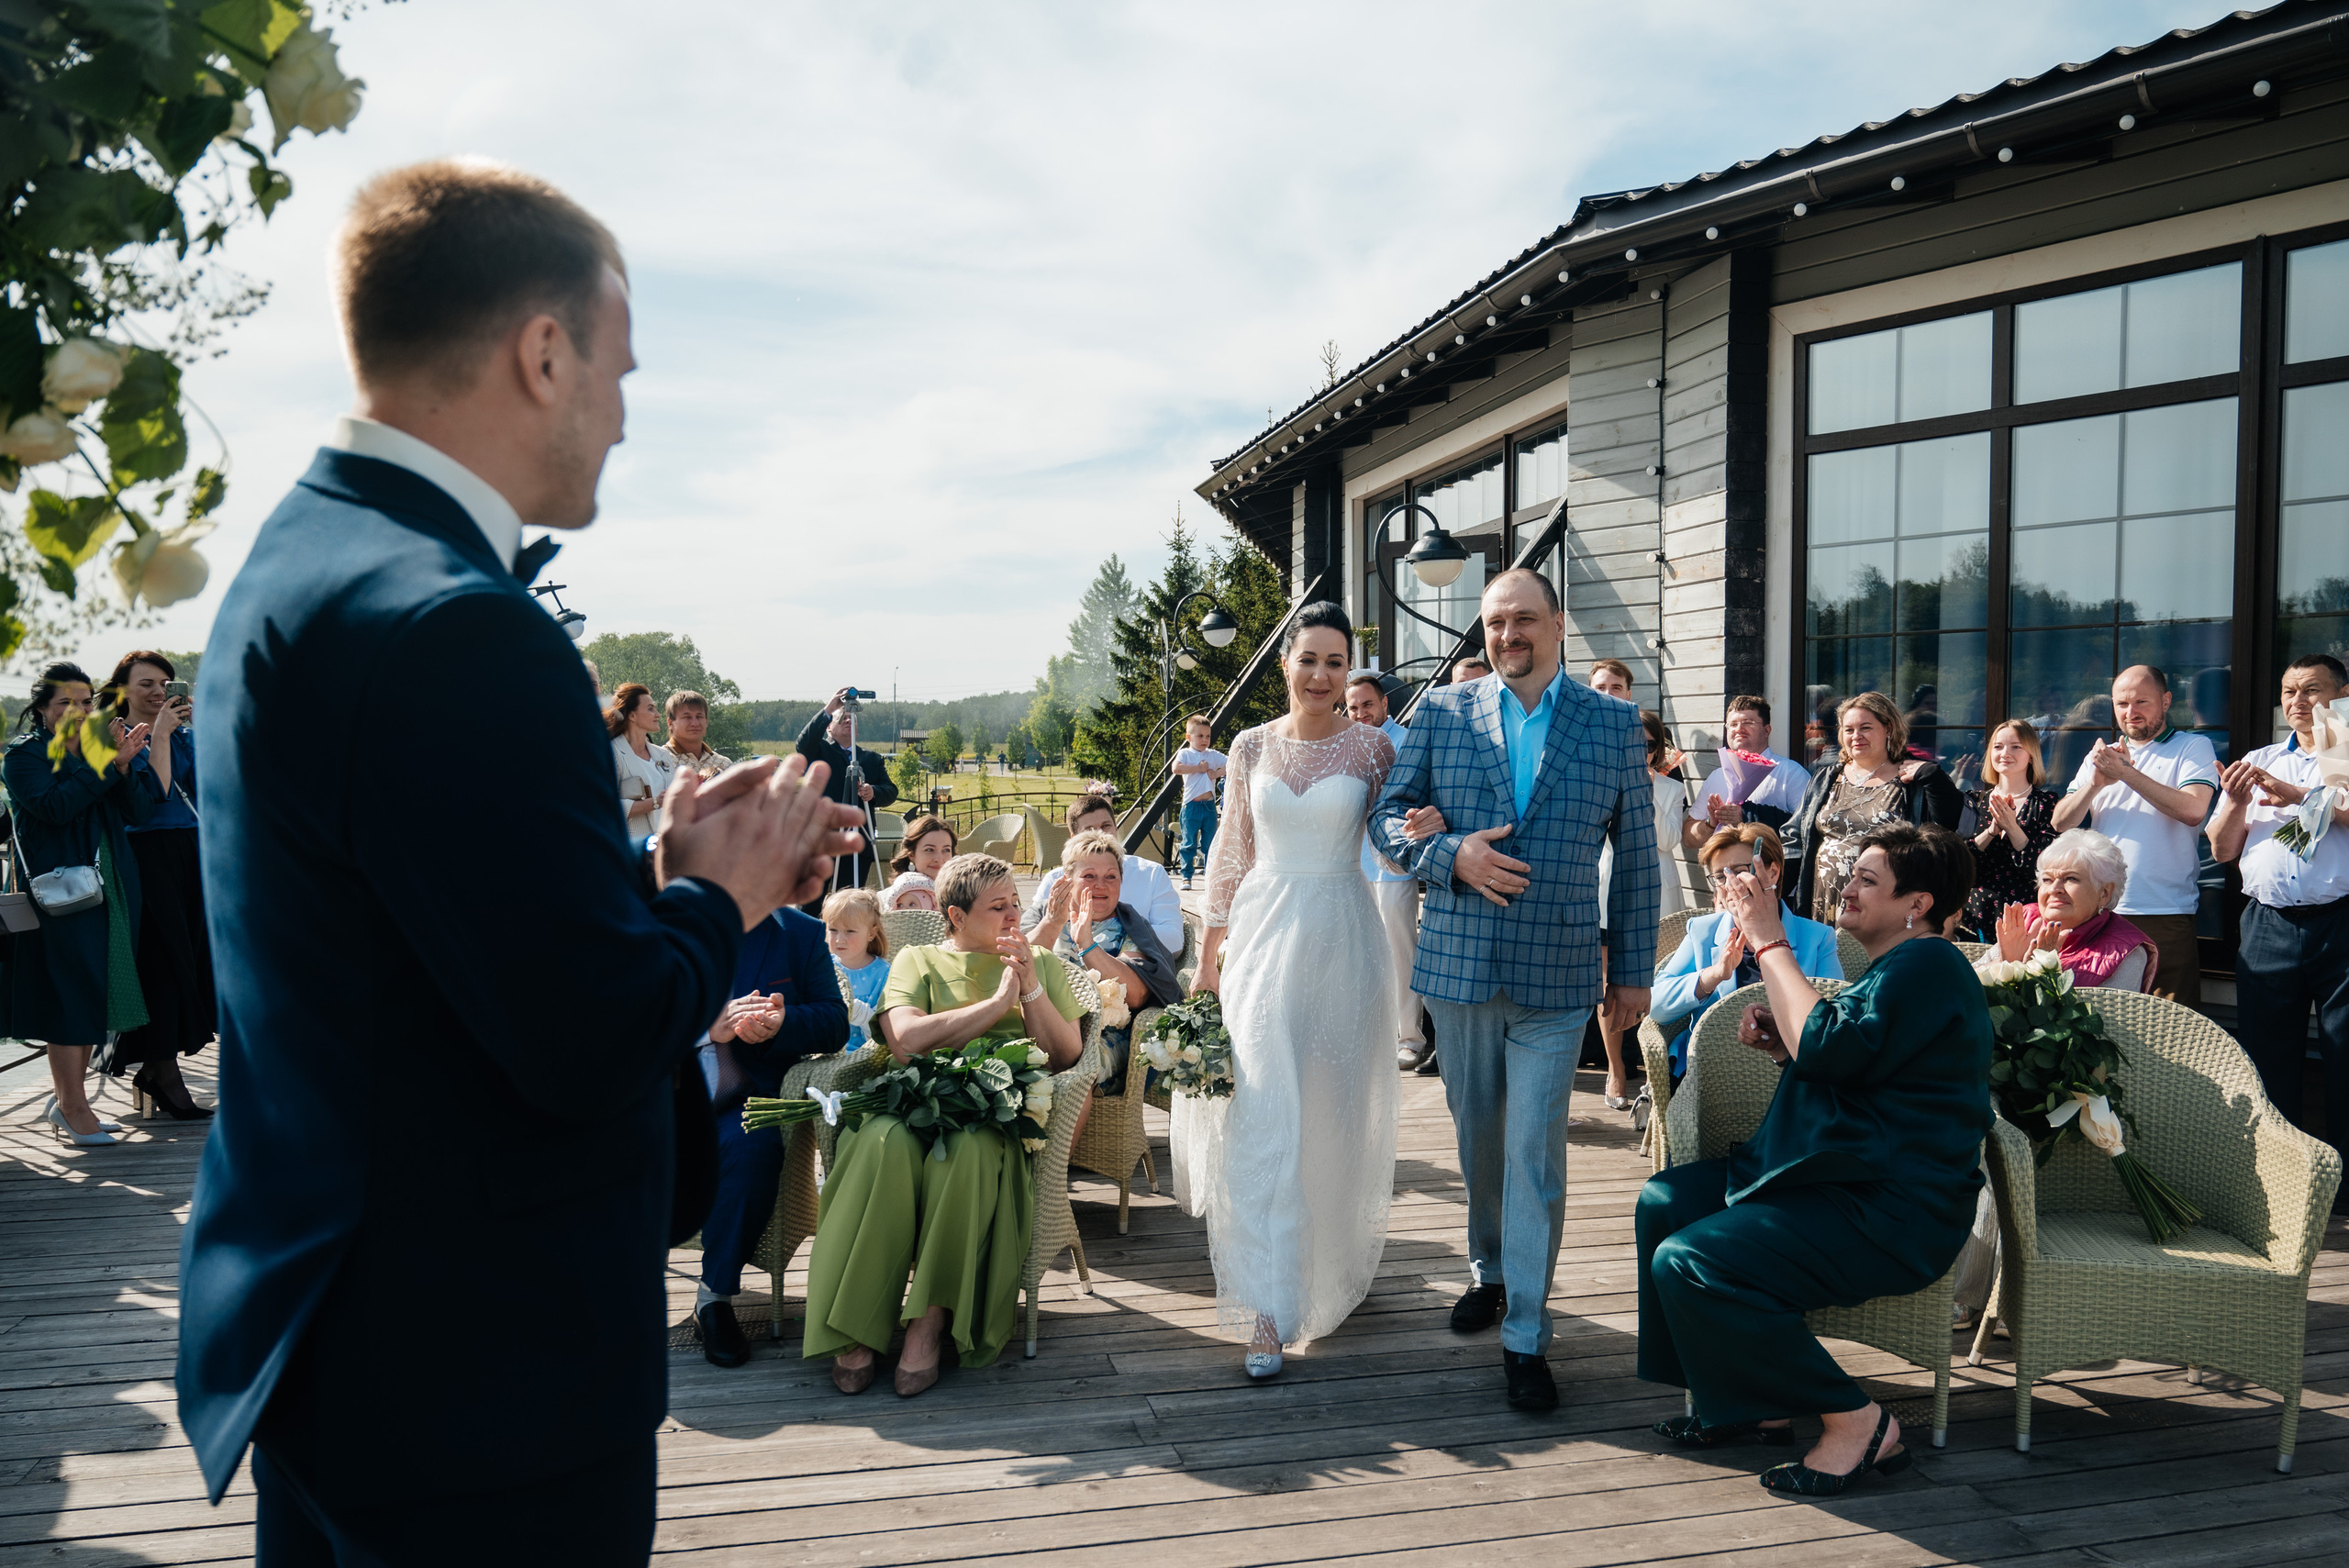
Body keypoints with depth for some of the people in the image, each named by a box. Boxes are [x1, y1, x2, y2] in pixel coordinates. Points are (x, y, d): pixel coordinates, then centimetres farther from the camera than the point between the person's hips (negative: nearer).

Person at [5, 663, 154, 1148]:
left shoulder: (101, 750, 17)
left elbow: (140, 813, 5)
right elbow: (56, 806, -18)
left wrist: (122, 766, -9)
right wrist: (104, 764, -19)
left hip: (109, 886, 6)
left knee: (92, 993, 8)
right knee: (68, 992, -8)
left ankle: (67, 1100, 17)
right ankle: (72, 1108, -2)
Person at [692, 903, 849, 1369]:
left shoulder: (802, 934, 5)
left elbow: (834, 1025, 1)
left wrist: (782, 1023, -21)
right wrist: (707, 1027, -23)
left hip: (745, 1096, 0)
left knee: (753, 1144, -32)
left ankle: (716, 1295, -13)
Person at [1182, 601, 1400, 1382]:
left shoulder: (1371, 747, 0)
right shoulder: (1252, 746, 4)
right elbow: (1232, 852, 10)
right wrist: (1207, 956, 10)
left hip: (1341, 939, -1)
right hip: (1263, 934, 1)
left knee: (1335, 1117, 10)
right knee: (1262, 1119, -5)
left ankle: (1333, 1267, 35)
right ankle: (1270, 1310, -1)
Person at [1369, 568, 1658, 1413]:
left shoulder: (1615, 724, 2)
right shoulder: (1441, 713, 4)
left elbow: (1635, 857, 5)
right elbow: (1388, 815, 5)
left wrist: (1634, 972, 4)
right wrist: (1452, 856, -14)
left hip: (1557, 975, -2)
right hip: (1459, 964, 2)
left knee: (1535, 1149, -4)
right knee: (1478, 1137, 15)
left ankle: (1524, 1336, 7)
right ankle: (1489, 1272, 38)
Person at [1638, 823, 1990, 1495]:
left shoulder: (1929, 967, -15)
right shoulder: (1893, 968, 19)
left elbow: (1830, 1049, -28)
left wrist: (1769, 941, -19)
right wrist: (1784, 1042, 6)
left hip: (1891, 1213, -11)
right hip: (1844, 1180, 11)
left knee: (1688, 1263, -23)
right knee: (1663, 1201, 9)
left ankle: (1855, 1421, -9)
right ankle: (1748, 1396, 13)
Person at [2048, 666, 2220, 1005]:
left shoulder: (2193, 747, 5)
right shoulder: (2100, 755, 18)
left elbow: (2193, 810, -14)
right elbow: (2061, 823, 9)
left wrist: (2127, 773, -14)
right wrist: (2096, 782, -8)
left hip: (2166, 916, -4)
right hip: (2099, 913, 4)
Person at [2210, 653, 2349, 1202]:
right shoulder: (2258, 763, 18)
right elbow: (2222, 849, 15)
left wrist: (2302, 795, -14)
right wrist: (2236, 802, -2)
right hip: (2268, 926, 4)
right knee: (2268, 1060, 6)